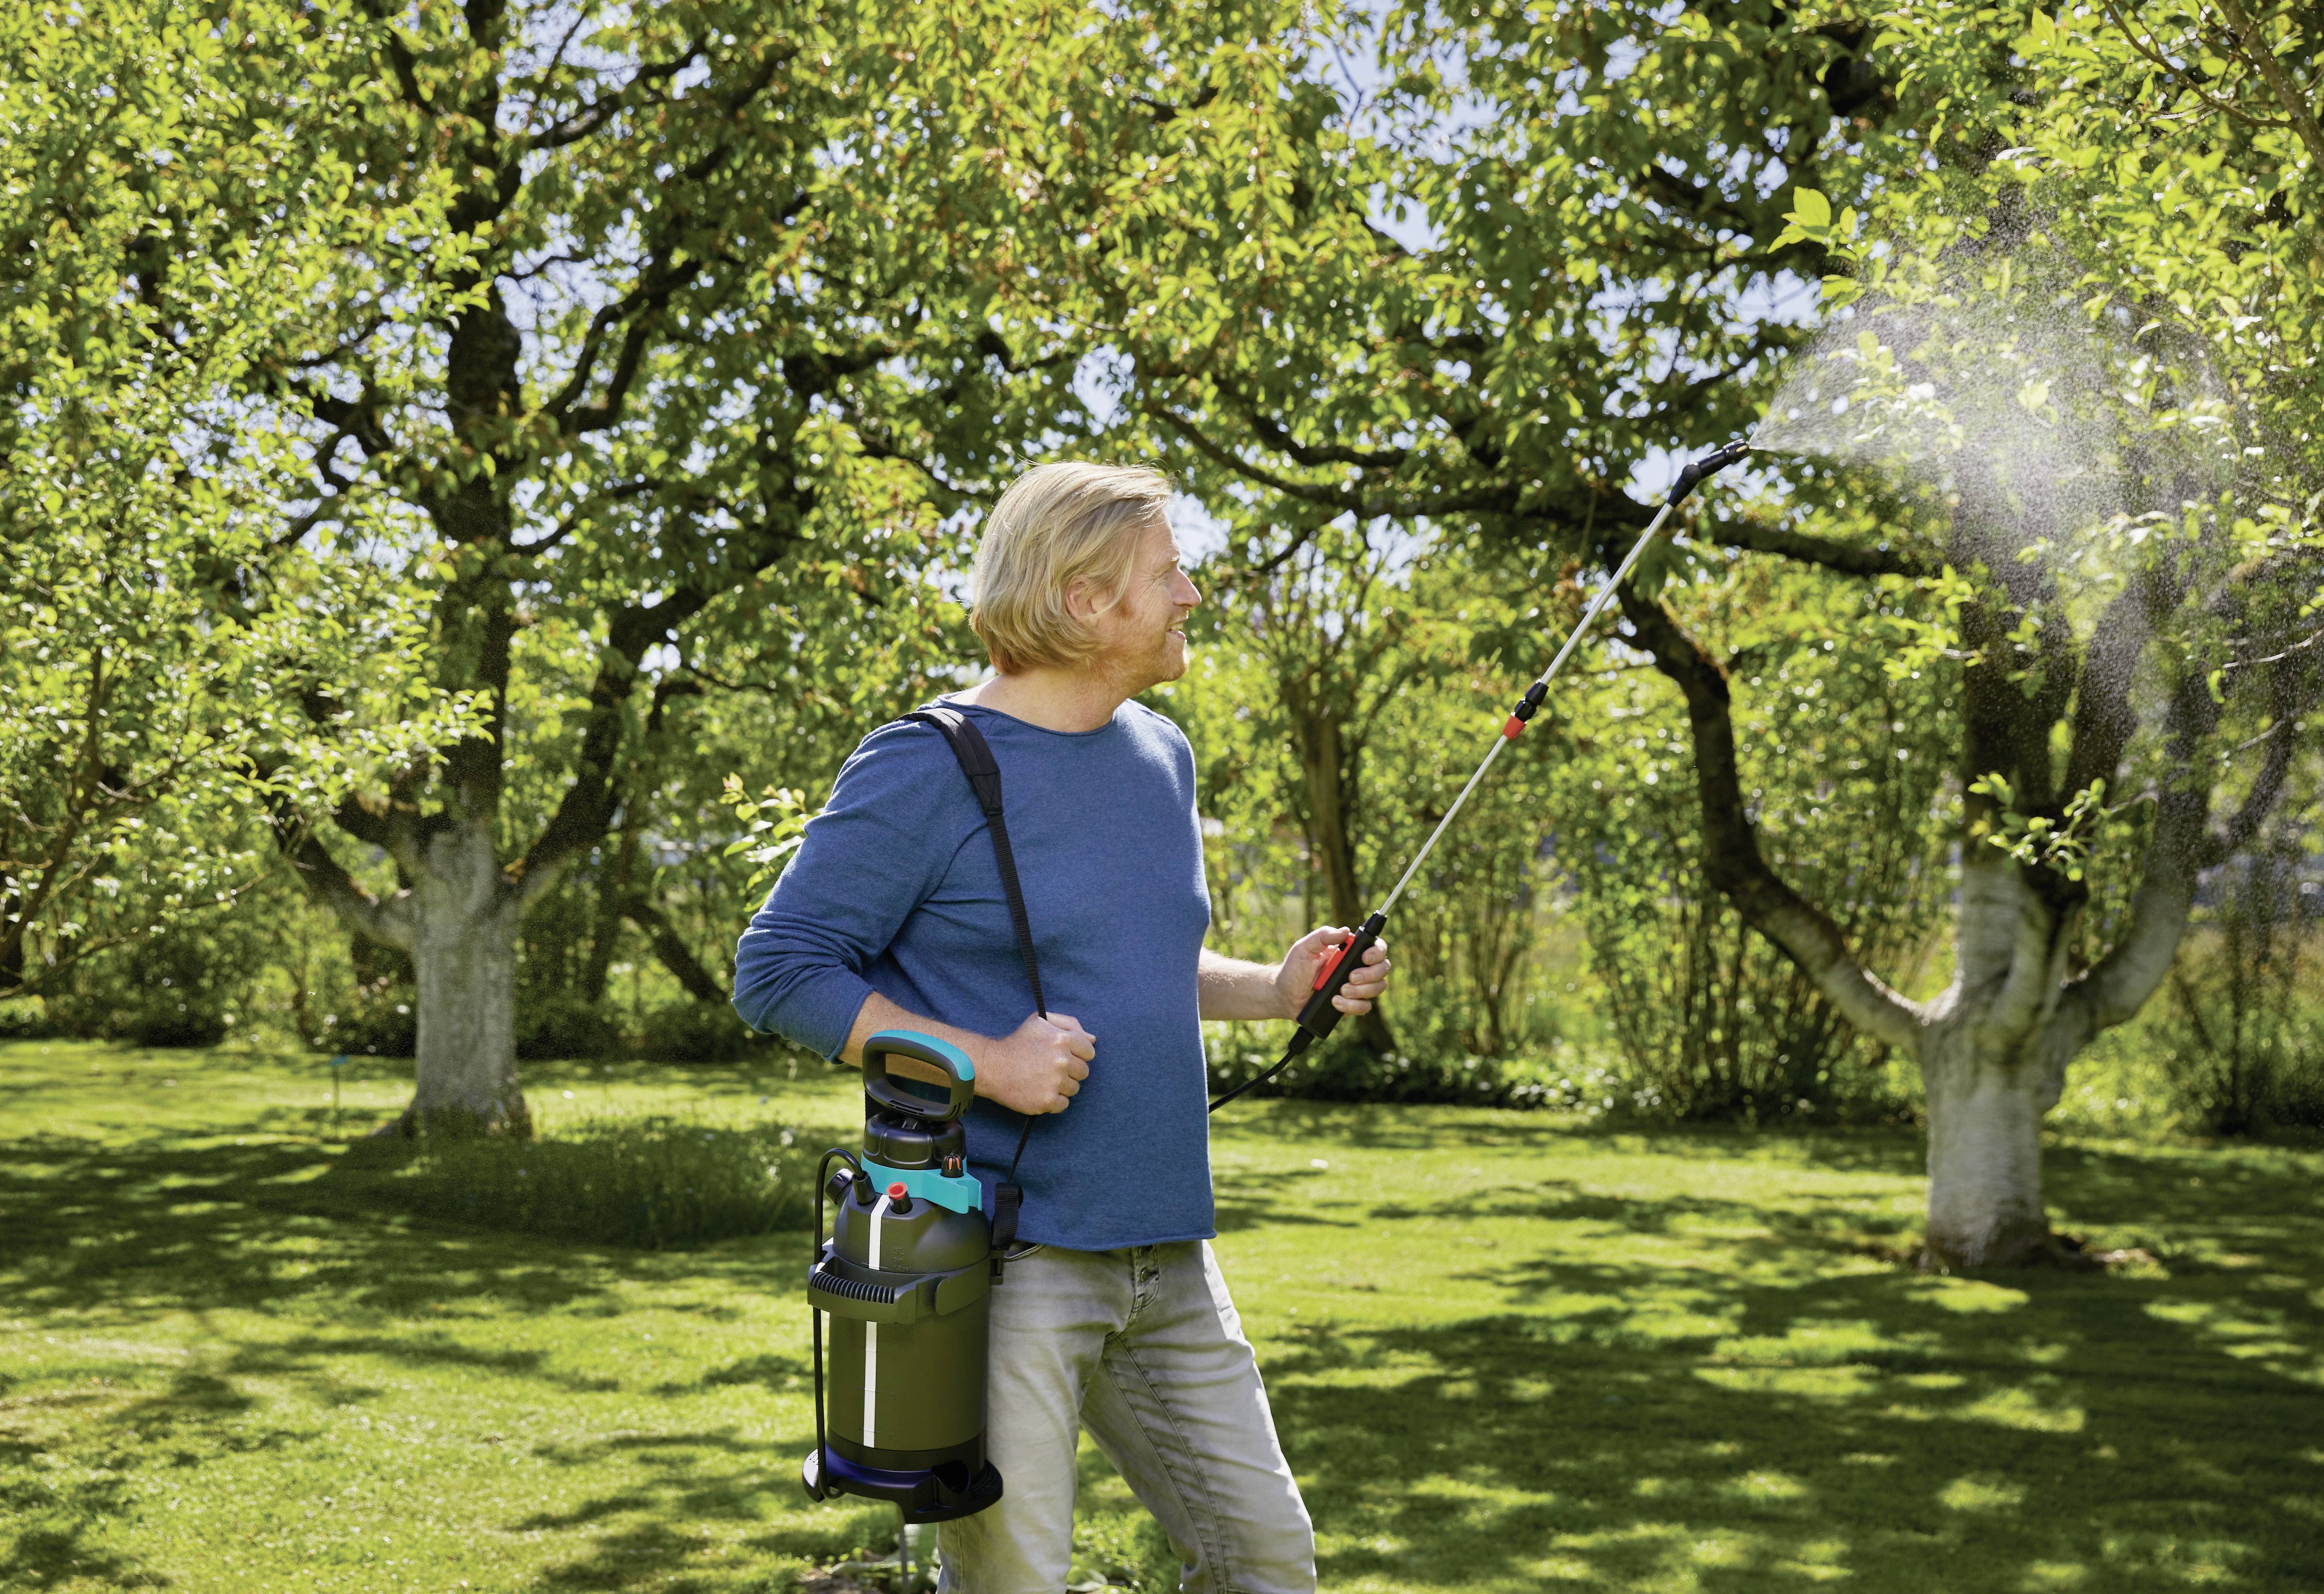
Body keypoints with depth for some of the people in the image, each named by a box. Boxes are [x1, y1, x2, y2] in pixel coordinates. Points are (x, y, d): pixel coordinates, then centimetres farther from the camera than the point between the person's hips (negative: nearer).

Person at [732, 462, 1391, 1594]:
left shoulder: (1160, 756, 13)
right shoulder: (928, 769, -11)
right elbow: (776, 971, -11)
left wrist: (1274, 990, 7)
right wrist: (982, 1061, -19)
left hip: (1167, 1252, 7)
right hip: (1003, 1254, -7)